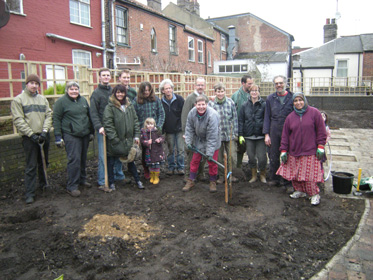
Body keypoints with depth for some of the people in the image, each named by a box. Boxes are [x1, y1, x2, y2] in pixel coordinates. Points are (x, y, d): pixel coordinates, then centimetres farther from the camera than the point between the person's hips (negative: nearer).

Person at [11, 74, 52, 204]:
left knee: (44, 162, 16)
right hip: (29, 138, -4)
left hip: (43, 135, 4)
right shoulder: (18, 100, -2)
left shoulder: (43, 99, 10)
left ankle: (44, 184, 35)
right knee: (31, 166, -3)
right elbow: (18, 120, -8)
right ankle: (30, 194, 4)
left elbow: (48, 116, 6)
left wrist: (44, 131, -8)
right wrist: (31, 134, -15)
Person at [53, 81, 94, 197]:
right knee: (74, 160, -10)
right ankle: (72, 186, -1)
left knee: (83, 158, 14)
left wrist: (91, 131, 19)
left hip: (85, 135, 6)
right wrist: (58, 137, -10)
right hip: (71, 135, -6)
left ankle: (82, 179, 31)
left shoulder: (83, 100, 13)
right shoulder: (61, 101, -3)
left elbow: (89, 116, 21)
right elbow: (56, 119, -4)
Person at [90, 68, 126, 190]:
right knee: (103, 156, -3)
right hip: (103, 129, -5)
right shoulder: (96, 93, -2)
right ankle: (102, 182, 7)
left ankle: (119, 175, 27)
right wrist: (99, 126, -22)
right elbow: (93, 113, -9)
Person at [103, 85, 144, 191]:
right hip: (115, 142, -4)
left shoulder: (130, 106, 8)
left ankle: (137, 180, 28)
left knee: (131, 161, 17)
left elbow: (135, 121, 10)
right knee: (111, 162, 10)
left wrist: (137, 135, 3)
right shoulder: (110, 107, -9)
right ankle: (111, 183, 25)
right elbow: (108, 124, -14)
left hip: (128, 140, 4)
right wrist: (114, 138, -18)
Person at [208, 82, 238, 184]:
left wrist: (235, 133, 5)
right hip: (217, 135, -1)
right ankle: (221, 176, 25)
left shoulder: (230, 102, 2)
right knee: (219, 158, 8)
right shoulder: (211, 104, -2)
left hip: (230, 135, 1)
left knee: (232, 156, 4)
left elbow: (235, 118, 7)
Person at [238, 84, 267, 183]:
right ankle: (254, 175, 27)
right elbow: (240, 120, 7)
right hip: (248, 136, 2)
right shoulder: (245, 105, 6)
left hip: (260, 135, -2)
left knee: (262, 157, 0)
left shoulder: (263, 104, -1)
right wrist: (240, 134, 2)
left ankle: (262, 175, 22)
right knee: (251, 157, 10)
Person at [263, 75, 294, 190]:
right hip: (274, 131, 2)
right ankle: (274, 179, 26)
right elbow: (267, 117, 8)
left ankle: (288, 183, 13)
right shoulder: (270, 98, 8)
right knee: (273, 156, 9)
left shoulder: (293, 97, 2)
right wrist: (266, 134, 2)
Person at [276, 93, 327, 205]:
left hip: (310, 152, -4)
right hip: (294, 152, 4)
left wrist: (320, 146, -4)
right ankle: (300, 191, 28)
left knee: (309, 175, -6)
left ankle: (314, 194, 15)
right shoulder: (290, 117, 8)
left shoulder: (314, 112, -1)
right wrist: (284, 151, 6)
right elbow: (285, 135, 9)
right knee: (294, 174, 6)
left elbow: (321, 131, 1)